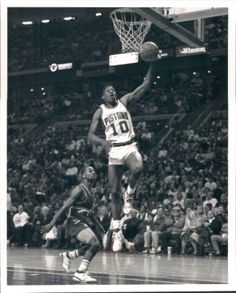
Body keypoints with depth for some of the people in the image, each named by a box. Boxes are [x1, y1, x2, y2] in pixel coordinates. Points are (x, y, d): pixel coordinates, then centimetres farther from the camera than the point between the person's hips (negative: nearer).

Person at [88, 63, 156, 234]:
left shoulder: (124, 101, 8)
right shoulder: (100, 112, 10)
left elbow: (146, 85, -1)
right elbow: (90, 136, 2)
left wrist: (152, 63, -14)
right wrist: (102, 141, -22)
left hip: (130, 147, -1)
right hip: (114, 151, 1)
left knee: (137, 169, -36)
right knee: (114, 192, 0)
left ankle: (130, 193, -6)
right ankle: (116, 230, 9)